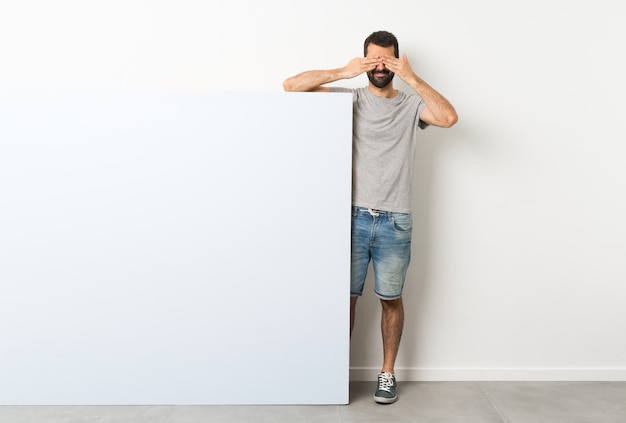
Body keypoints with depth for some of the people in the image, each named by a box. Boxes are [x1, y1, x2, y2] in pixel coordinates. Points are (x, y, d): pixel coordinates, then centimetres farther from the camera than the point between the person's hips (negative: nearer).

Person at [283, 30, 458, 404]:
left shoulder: (412, 105, 6)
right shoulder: (349, 99, 5)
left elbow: (449, 118, -15)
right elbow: (292, 86, -3)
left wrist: (412, 78, -12)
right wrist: (343, 72, -9)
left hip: (395, 222, 0)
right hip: (353, 217, 0)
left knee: (391, 299, 11)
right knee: (346, 297, 8)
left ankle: (388, 372, 28)